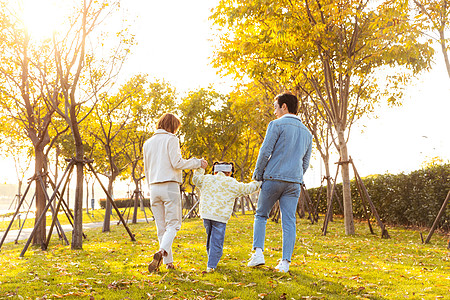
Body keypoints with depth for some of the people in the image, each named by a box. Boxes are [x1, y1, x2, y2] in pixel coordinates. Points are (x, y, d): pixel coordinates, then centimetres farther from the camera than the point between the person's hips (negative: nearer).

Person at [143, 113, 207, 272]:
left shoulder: (148, 143, 17)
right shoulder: (171, 139, -1)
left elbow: (146, 170, 18)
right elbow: (177, 163, -11)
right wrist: (197, 162, 0)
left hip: (154, 187, 6)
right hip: (170, 186, -5)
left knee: (161, 226, 8)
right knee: (173, 224, -1)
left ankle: (169, 262, 7)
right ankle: (161, 252, -24)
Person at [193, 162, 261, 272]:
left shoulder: (206, 179, 11)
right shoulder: (232, 184, 2)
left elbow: (196, 179, 29)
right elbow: (247, 188, 10)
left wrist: (200, 169, 45)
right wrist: (258, 183, 25)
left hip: (205, 214, 5)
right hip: (220, 217, -4)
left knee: (210, 237, 20)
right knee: (217, 241, 0)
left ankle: (212, 261, 30)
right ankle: (211, 265, -1)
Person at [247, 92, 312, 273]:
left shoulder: (276, 125, -4)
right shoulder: (306, 133, 16)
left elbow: (265, 152, -9)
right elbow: (305, 162, 18)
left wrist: (257, 174, 2)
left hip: (273, 179, -4)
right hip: (294, 183, 4)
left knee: (261, 215, 11)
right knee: (289, 222, 4)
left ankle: (258, 252, 0)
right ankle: (285, 262, 2)